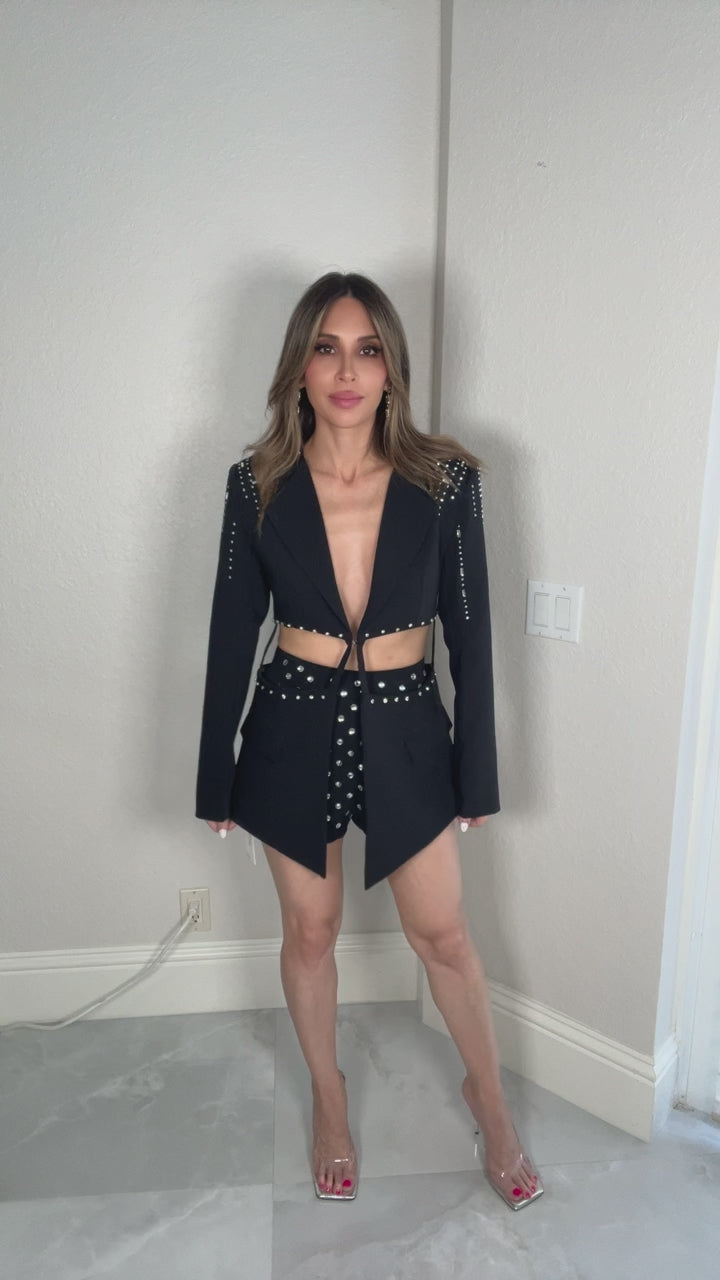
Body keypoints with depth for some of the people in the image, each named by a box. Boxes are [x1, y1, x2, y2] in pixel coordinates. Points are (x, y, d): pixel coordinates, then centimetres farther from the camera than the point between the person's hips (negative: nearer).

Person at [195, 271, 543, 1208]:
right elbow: (232, 632, -2)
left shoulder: (445, 479, -9)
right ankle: (329, 1097, 44)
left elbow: (470, 630, -3)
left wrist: (477, 770, -1)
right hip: (295, 732, 1)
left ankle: (490, 1098, 42)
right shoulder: (258, 484, -7)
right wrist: (218, 777, 1)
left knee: (443, 934, 13)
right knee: (310, 931, 17)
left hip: (405, 731, 0)